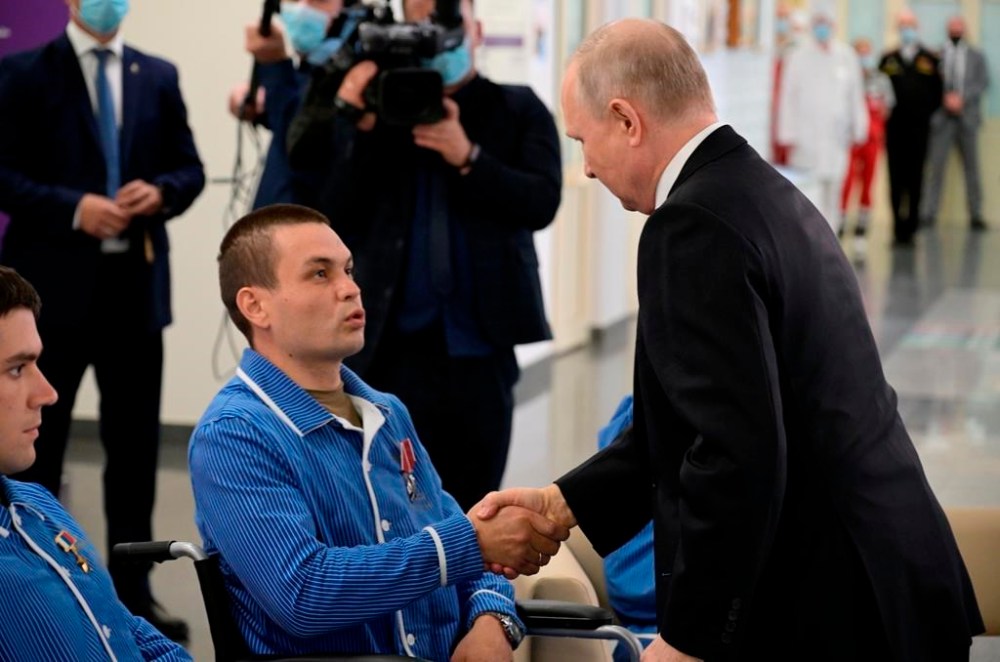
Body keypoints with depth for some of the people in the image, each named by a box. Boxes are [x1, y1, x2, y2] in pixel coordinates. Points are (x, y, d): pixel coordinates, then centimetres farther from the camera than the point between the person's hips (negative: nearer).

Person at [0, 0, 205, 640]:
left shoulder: (159, 76, 10)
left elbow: (191, 170, 11)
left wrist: (161, 193, -10)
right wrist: (73, 208, -19)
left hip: (135, 283, 4)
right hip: (55, 283, -4)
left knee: (136, 444, 9)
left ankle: (133, 591, 19)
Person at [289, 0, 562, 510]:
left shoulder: (518, 110, 7)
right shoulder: (375, 111, 8)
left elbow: (541, 203, -6)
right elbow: (338, 219, 0)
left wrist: (467, 156, -18)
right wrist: (364, 132, -12)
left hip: (479, 345, 0)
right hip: (394, 346, 0)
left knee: (469, 520, 8)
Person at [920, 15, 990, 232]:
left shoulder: (976, 56, 13)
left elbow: (983, 82, 3)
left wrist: (962, 98, -10)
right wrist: (945, 98, -14)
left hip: (967, 117, 1)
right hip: (942, 117, -1)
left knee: (972, 167, 1)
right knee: (935, 165, -7)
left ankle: (976, 215, 5)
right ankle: (928, 212, -7)